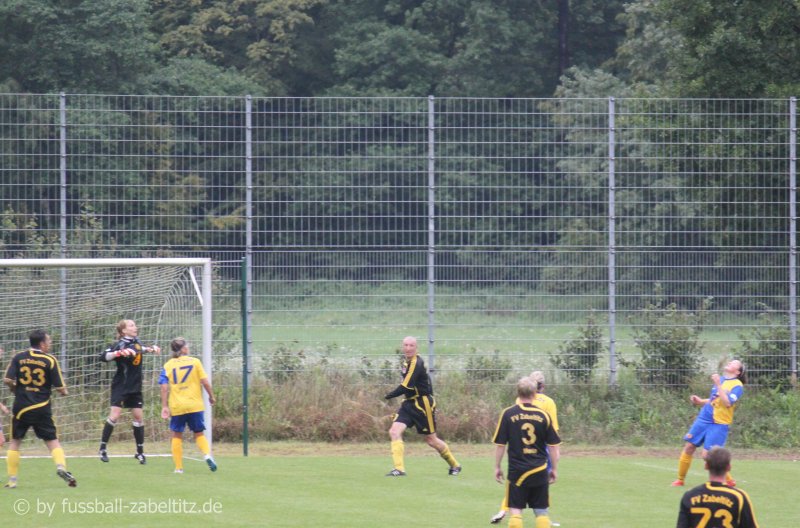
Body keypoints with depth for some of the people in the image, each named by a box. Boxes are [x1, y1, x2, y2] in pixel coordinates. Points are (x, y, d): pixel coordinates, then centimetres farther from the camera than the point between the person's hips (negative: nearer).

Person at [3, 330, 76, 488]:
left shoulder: (18, 357, 1)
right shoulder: (50, 361, -4)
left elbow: (7, 380, -6)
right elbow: (60, 388, -5)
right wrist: (63, 390, 18)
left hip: (21, 408, 1)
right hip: (42, 408, -1)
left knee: (15, 442, 13)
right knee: (52, 441, 6)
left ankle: (12, 479, 9)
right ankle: (61, 466, -19)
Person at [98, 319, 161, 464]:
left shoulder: (136, 342, 8)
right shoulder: (120, 344, -13)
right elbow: (104, 356, -25)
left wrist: (152, 348, 16)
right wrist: (119, 353, -37)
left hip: (135, 387, 7)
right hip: (121, 386, -7)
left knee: (138, 416, 6)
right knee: (115, 414, -13)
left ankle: (140, 452, 15)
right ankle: (103, 448, -2)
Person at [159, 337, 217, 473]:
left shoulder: (168, 365, 3)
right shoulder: (195, 361, 1)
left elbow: (164, 388, -3)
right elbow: (205, 382, -3)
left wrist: (164, 407, -1)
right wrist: (211, 396, 11)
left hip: (177, 407, 0)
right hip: (195, 405, 0)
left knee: (177, 435, 11)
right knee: (199, 434, 10)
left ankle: (178, 467, 7)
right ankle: (207, 455, -16)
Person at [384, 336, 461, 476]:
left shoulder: (416, 364, -20)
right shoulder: (407, 362, 8)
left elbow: (406, 387, -24)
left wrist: (389, 396, -13)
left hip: (422, 404, -8)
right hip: (409, 404, 8)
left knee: (431, 439, 5)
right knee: (394, 432, -11)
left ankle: (454, 465, 26)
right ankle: (399, 468, -14)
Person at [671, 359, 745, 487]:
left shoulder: (737, 385, -10)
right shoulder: (720, 379, 12)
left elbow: (727, 403, -24)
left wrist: (718, 385, -24)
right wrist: (700, 401, 7)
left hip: (718, 424, -7)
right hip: (703, 419, 7)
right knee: (689, 447, 5)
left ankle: (729, 480, 2)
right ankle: (680, 479, 18)